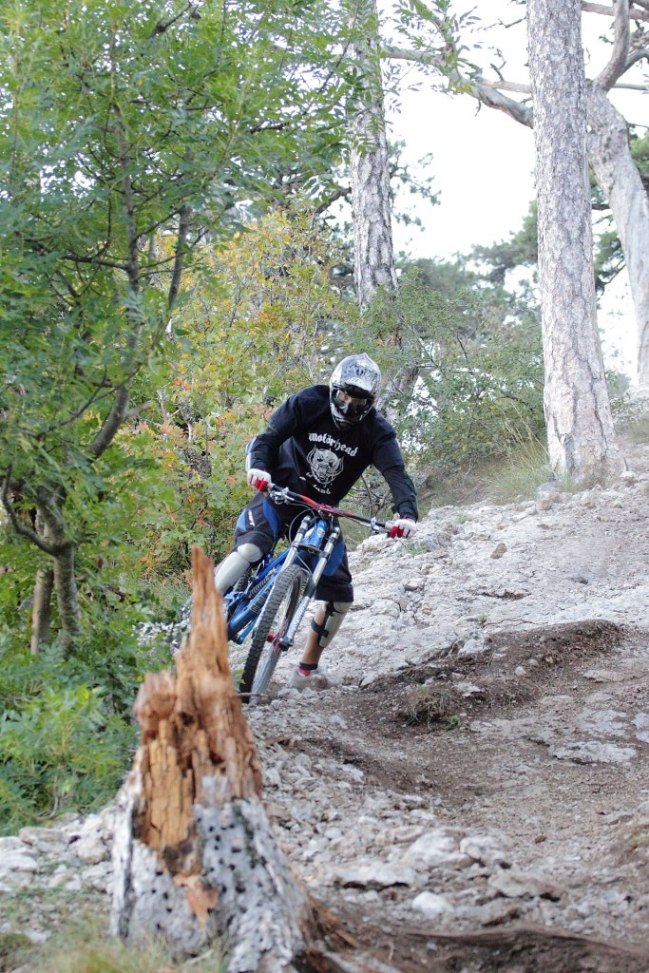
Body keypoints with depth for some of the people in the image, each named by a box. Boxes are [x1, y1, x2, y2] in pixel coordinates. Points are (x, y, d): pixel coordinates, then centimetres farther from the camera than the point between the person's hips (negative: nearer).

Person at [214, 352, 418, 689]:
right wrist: (259, 467, -38)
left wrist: (407, 513, -42)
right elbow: (268, 438, -15)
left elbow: (396, 474, -23)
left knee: (340, 595, -3)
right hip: (281, 494, -3)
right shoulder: (308, 403, -13)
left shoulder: (377, 433, -10)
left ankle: (308, 669, 15)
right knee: (250, 548, -33)